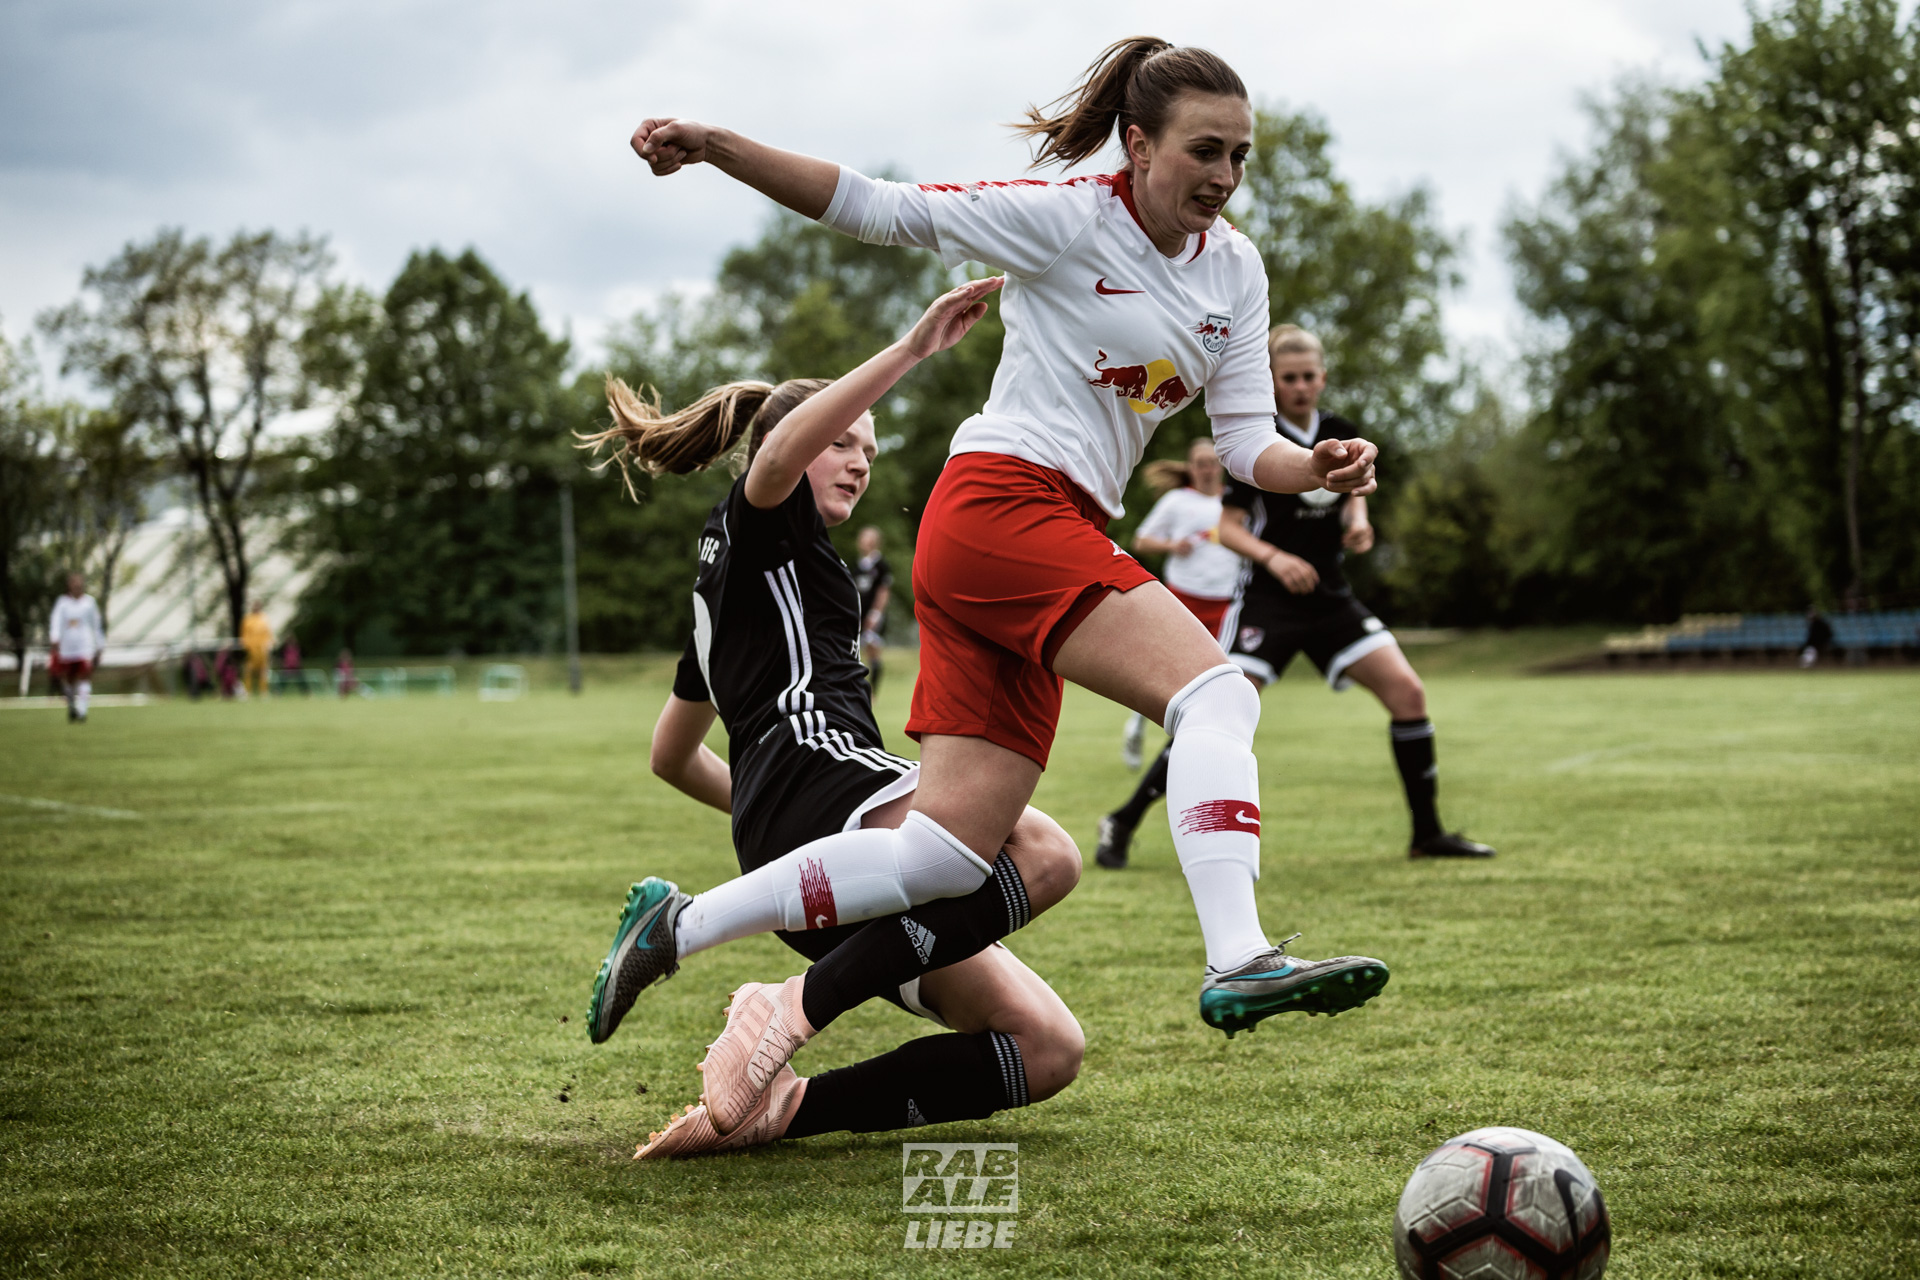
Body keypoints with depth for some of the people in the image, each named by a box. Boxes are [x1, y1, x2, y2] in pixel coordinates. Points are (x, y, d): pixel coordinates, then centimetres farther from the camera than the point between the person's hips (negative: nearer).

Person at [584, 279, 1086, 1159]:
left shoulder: (722, 590, 35)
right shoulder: (754, 524, 10)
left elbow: (671, 756, 39)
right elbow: (779, 451, -17)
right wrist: (914, 349, -21)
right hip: (814, 766, -9)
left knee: (1048, 1050, 0)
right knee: (1043, 856, -37)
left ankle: (776, 1110, -13)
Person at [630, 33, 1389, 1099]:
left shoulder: (1234, 271, 14)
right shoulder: (1066, 220, -5)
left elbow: (1246, 443, 10)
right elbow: (879, 211, -3)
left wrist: (1315, 468, -11)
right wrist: (714, 147, -10)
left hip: (1062, 536, 7)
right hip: (1003, 502, -7)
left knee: (951, 850, 1)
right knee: (1217, 692, -23)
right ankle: (1238, 961, -32)